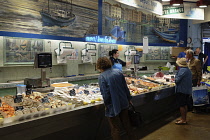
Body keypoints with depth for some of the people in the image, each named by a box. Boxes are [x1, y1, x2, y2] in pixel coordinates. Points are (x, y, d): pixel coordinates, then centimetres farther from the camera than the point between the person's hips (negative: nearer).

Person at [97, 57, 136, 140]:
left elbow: (105, 94, -20)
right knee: (126, 124, 24)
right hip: (124, 104, 6)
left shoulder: (102, 77, -16)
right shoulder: (118, 72, 0)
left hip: (113, 107, -6)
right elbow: (125, 87, 6)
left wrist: (106, 105, -5)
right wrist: (128, 99, 18)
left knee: (115, 129, 9)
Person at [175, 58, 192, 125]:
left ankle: (183, 120, 2)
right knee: (185, 105, 16)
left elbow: (177, 80, -21)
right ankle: (184, 118, 25)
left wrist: (175, 79, -1)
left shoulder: (182, 70, -19)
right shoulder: (188, 70, 12)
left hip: (182, 90, -10)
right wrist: (177, 80, 13)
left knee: (181, 105, -3)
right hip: (188, 90, 10)